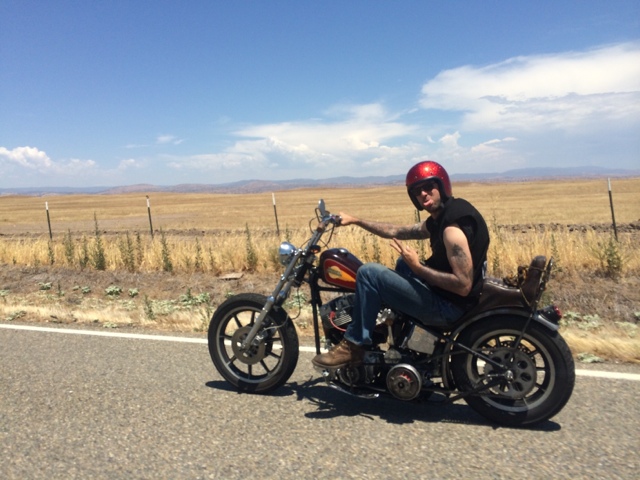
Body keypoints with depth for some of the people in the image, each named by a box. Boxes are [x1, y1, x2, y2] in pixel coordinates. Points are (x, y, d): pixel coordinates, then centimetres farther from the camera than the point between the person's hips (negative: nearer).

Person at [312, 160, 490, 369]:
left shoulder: (453, 226, -23)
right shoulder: (440, 217, 8)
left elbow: (463, 286, -27)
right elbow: (397, 231, 17)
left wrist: (417, 267, -22)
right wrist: (355, 220, 15)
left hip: (448, 305, -11)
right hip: (445, 292, 11)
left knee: (369, 273, -13)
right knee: (403, 263, 34)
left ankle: (353, 346, -3)